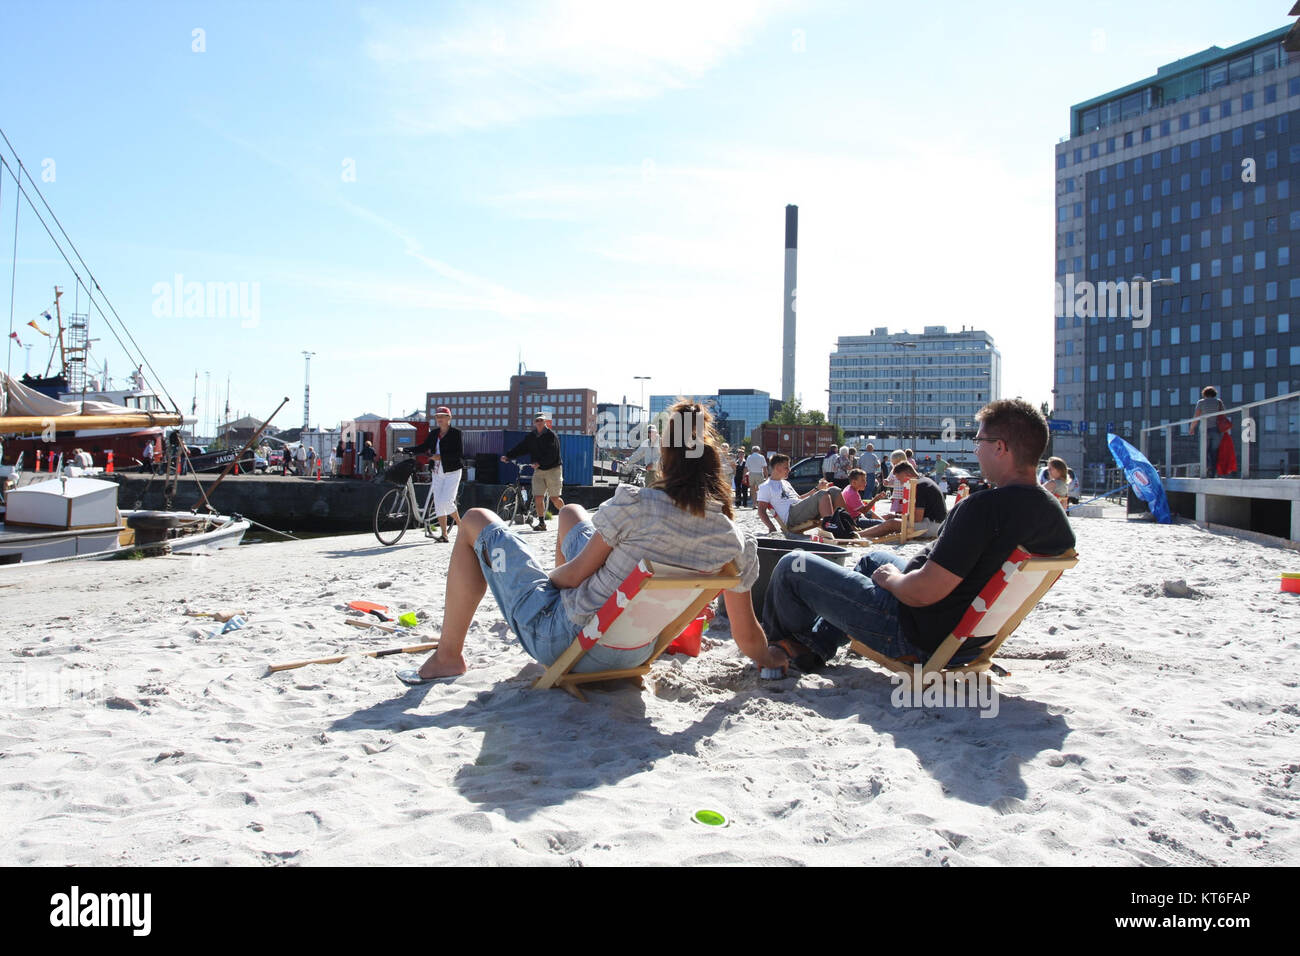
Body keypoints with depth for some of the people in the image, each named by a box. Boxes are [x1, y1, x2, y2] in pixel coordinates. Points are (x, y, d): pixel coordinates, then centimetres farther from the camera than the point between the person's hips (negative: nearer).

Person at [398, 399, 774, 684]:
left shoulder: (635, 504, -25)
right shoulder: (736, 543, -13)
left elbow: (574, 573, -14)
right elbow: (747, 636, -5)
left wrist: (547, 578, 8)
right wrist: (769, 660, 16)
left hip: (558, 639, -6)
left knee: (475, 522, 14)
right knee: (570, 513, 28)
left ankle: (447, 657, 18)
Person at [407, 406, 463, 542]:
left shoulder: (456, 433, -7)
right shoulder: (434, 433, 10)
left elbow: (459, 454, -15)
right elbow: (423, 447, 9)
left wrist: (440, 457, -21)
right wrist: (407, 450, -4)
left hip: (452, 472, -6)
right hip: (437, 473, 6)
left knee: (446, 502, -15)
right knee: (438, 504, 2)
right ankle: (444, 535, 7)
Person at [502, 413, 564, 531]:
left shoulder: (551, 436, -8)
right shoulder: (530, 437, 9)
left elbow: (552, 454, -17)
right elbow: (520, 448, 4)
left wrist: (539, 463, -26)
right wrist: (507, 456, -9)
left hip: (553, 469, -4)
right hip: (538, 471, 4)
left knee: (554, 498, -3)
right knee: (538, 497, -5)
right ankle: (541, 523, 5)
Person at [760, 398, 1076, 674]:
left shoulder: (985, 507, -31)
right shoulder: (1055, 514, -4)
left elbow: (923, 593, -31)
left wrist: (890, 578, -7)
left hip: (918, 637, -9)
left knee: (792, 567, 2)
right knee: (875, 557, 34)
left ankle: (778, 644, 33)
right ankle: (811, 649, 36)